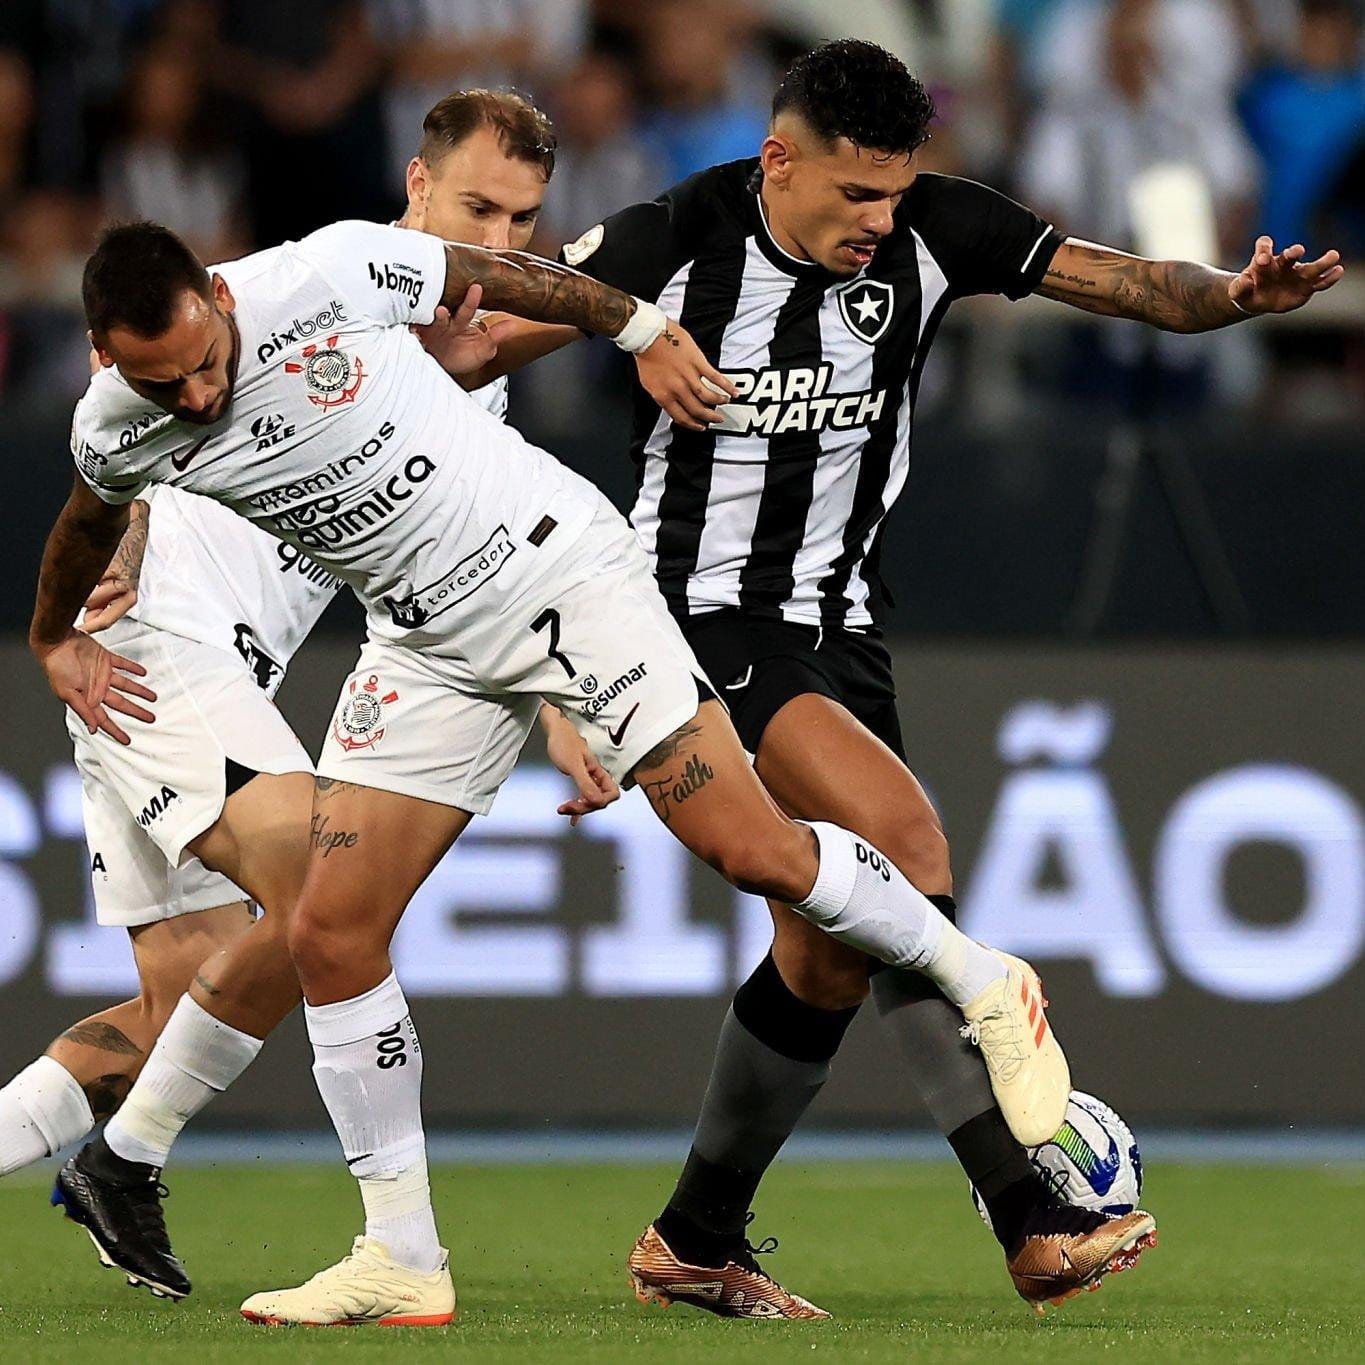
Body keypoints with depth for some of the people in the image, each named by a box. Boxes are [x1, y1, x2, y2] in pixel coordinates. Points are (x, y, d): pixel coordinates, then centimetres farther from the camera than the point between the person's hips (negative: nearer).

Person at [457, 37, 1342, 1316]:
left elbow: (1129, 282, -10)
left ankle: (693, 1244, 25)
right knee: (901, 835, -25)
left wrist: (1233, 293, -29)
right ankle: (1032, 1221, -30)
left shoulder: (930, 230, -5)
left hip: (836, 624, 6)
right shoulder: (669, 242, -14)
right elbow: (483, 349, -3)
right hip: (699, 615, -6)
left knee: (833, 955, 5)